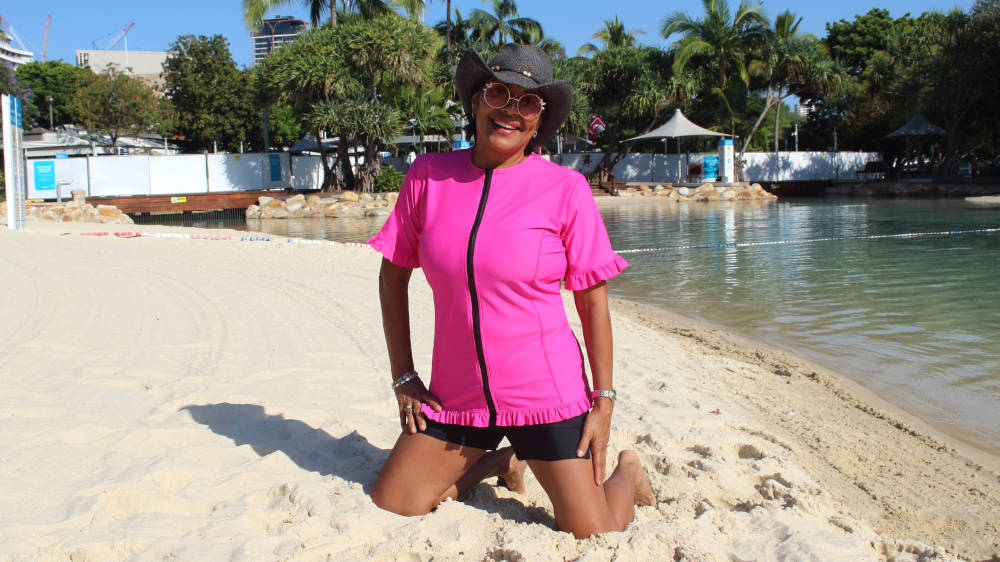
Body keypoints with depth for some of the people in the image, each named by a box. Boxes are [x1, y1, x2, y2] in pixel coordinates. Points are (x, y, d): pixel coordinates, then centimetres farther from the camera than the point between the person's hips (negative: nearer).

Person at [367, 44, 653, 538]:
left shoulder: (565, 189, -8)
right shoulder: (428, 176, -2)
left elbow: (592, 299, -4)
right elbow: (392, 275, 6)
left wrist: (604, 400, -5)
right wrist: (403, 377, 4)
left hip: (545, 393, -3)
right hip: (456, 396, 3)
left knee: (594, 544, -5)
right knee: (387, 509, 5)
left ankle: (627, 473, 30)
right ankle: (497, 461, 29)